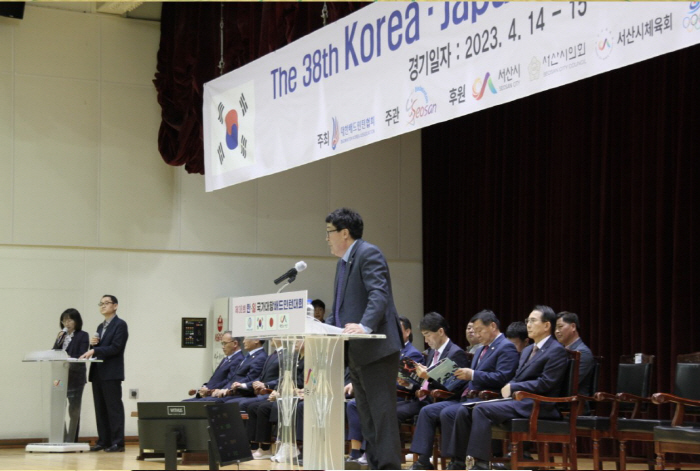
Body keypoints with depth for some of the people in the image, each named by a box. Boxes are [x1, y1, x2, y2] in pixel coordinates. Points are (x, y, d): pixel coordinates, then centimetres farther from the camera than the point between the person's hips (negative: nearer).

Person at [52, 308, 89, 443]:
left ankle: (71, 441, 4)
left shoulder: (82, 335, -1)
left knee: (74, 410, 0)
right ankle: (62, 439, 7)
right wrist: (58, 340, -4)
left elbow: (81, 356, -7)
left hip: (75, 377, -4)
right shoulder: (61, 335, 15)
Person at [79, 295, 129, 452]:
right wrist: (92, 344, 0)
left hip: (111, 373, -8)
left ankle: (117, 442, -6)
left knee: (114, 408, -7)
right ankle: (103, 441, 11)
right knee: (100, 409, 8)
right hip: (98, 373, 8)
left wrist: (94, 350, -21)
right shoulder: (101, 327, 20)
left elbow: (115, 348, -15)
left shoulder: (120, 325, -5)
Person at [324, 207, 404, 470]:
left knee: (382, 412, -10)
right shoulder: (343, 262, 20)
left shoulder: (368, 254, -10)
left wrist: (365, 326, -35)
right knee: (367, 415, 11)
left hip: (376, 348, -10)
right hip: (356, 351, 10)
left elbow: (379, 294, -23)